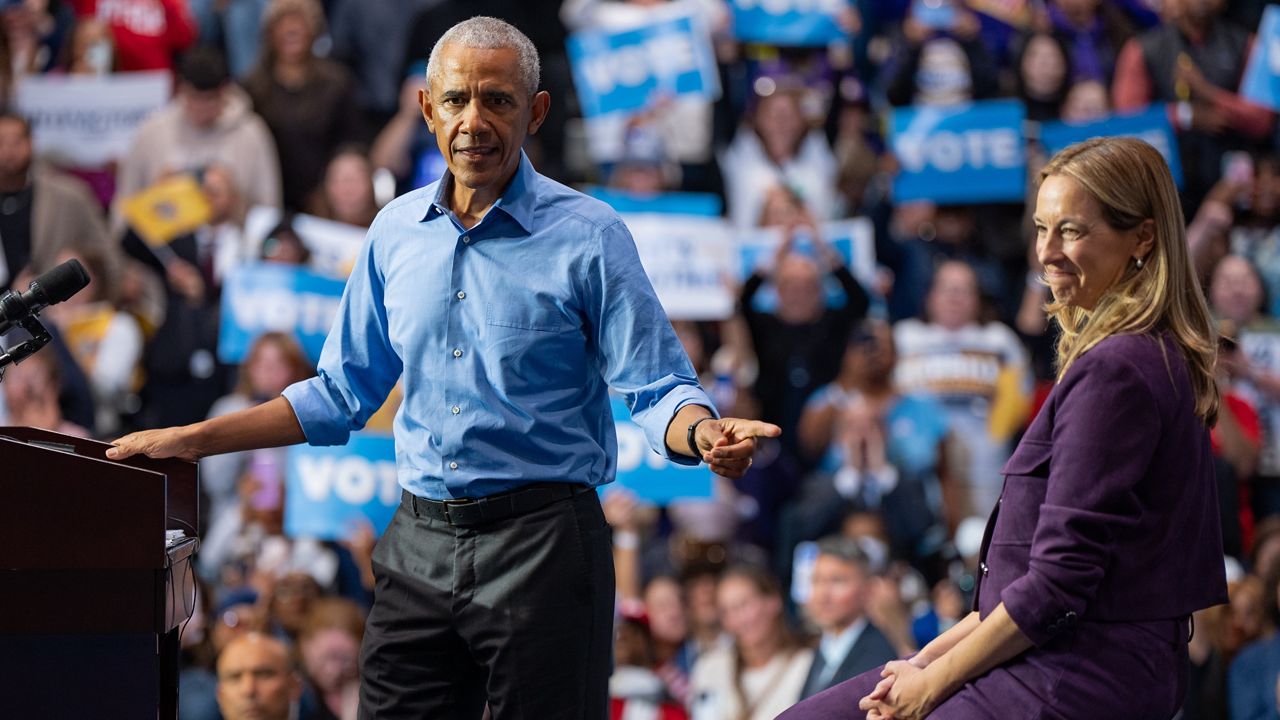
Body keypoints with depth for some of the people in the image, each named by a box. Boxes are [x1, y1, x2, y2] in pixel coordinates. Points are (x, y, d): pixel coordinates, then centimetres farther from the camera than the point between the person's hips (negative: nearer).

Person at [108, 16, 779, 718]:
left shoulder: (590, 236, -4)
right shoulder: (396, 231, 10)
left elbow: (657, 388, -7)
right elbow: (342, 393, 19)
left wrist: (705, 434, -30)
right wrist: (193, 440, 14)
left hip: (539, 545, -4)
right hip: (420, 546, 4)